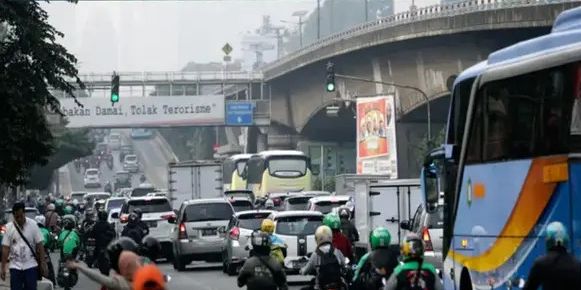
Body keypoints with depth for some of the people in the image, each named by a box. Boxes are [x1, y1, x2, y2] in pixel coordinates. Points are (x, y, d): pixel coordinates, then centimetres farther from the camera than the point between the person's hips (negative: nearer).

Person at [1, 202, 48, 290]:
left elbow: (39, 245, -1)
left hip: (31, 266, -1)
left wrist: (43, 263, -4)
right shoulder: (9, 227, -1)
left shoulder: (32, 225, -4)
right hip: (15, 267, 1)